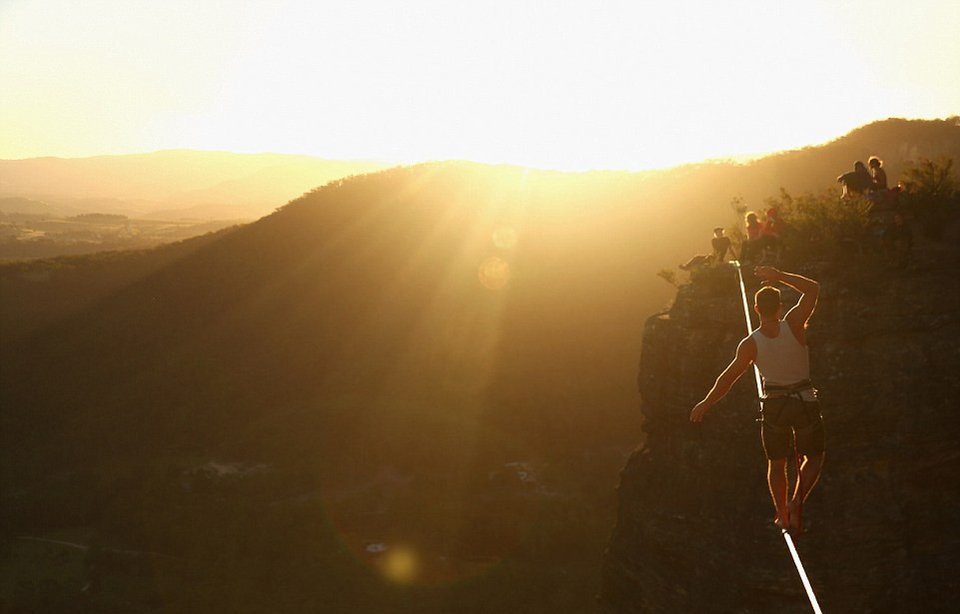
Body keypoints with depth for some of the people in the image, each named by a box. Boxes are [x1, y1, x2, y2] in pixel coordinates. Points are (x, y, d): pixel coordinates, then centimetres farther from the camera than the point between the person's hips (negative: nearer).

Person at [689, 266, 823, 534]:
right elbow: (813, 288, -3)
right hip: (804, 402, 0)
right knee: (814, 457, 17)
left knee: (776, 463, 19)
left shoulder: (750, 344, -11)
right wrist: (779, 276, -3)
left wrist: (706, 403, 8)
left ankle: (782, 514, 12)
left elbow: (728, 377, -4)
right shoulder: (793, 324, -15)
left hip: (773, 405, 1)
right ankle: (797, 500, -7)